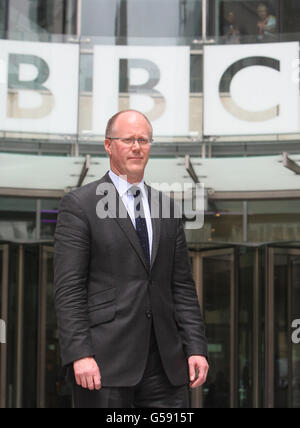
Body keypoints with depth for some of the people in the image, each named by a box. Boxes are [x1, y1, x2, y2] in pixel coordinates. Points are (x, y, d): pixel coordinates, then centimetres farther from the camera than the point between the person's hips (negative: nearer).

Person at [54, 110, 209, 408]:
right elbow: (68, 289, -7)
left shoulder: (165, 206, 15)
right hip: (105, 362, -5)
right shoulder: (79, 204, -1)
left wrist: (196, 347, 6)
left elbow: (182, 286, 15)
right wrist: (79, 354, -15)